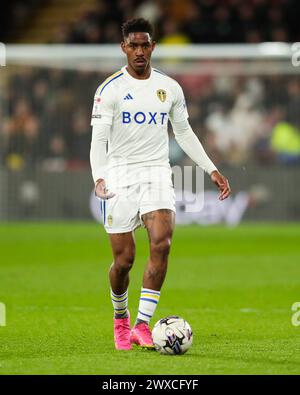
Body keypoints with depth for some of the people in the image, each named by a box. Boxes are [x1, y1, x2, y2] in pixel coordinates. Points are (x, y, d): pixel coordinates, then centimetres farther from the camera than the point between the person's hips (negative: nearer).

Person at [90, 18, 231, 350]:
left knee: (161, 243, -20)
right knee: (123, 258, -2)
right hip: (121, 176, -2)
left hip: (157, 174, 2)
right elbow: (99, 139, -9)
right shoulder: (110, 89, -3)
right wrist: (99, 178, -26)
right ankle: (120, 318, 27)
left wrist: (211, 169, 15)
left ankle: (142, 325, -18)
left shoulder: (170, 88, 9)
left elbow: (184, 133, 20)